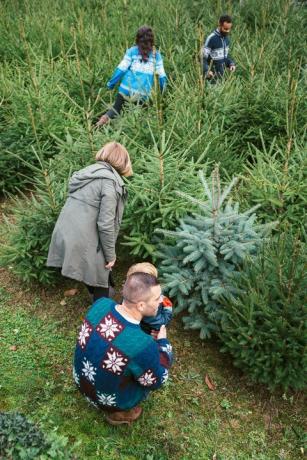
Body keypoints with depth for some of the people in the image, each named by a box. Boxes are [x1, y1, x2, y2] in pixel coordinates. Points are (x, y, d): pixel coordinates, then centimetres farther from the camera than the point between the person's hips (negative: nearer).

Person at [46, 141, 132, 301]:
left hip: (65, 237, 8)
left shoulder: (87, 172, 14)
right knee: (100, 278, 12)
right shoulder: (109, 181, -13)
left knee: (92, 275, 28)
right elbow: (105, 224, -18)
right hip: (83, 244, -8)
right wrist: (110, 255, -7)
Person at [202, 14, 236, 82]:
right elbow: (203, 58, -18)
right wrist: (206, 71, -35)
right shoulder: (211, 38, -16)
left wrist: (231, 63, 0)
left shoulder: (226, 38, 6)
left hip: (221, 74, 7)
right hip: (212, 75, -7)